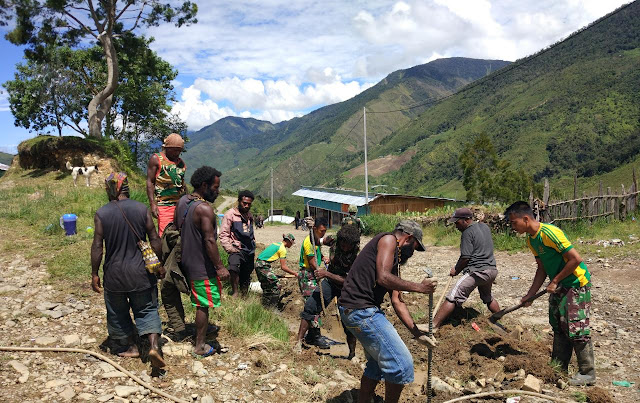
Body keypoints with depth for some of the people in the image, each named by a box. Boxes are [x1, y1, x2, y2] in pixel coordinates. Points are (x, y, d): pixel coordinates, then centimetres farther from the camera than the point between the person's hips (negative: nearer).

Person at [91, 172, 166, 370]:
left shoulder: (101, 214, -8)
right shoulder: (142, 209, -5)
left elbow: (97, 247, -7)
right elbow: (154, 239, -3)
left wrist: (94, 274, 2)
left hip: (114, 274, -1)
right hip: (140, 273, 1)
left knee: (118, 313, 19)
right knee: (147, 310, 12)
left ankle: (130, 346, 31)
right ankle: (153, 345, -5)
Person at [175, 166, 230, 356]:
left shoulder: (182, 201, 4)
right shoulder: (205, 209, -23)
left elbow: (177, 227, 14)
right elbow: (209, 240, -25)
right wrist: (220, 267, -19)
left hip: (187, 261, 9)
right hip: (202, 266, -9)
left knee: (199, 302, 23)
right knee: (204, 305, 3)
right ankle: (200, 346, 13)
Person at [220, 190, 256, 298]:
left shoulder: (250, 216, 17)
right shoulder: (230, 214, -4)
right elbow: (223, 234, -8)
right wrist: (230, 248, -17)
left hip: (249, 251, 6)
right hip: (237, 249, -6)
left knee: (246, 277, 8)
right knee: (234, 265, -34)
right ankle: (235, 292, -23)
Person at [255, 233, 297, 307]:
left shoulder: (276, 244, 16)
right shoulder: (282, 249, -10)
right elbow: (283, 267, -11)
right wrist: (295, 273, -4)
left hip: (258, 264, 10)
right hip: (264, 266, -10)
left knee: (266, 286, 19)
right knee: (276, 285, -4)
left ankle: (265, 305, 28)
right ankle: (272, 306, 0)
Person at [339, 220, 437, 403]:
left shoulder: (395, 259, 23)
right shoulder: (388, 240, -4)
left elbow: (397, 301, 20)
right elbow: (383, 278, -19)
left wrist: (416, 331, 16)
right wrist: (419, 287, -10)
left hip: (366, 310, 11)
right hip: (360, 309, -11)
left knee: (378, 363, 23)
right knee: (401, 364, -6)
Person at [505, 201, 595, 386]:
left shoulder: (550, 233, -26)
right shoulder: (531, 240, 3)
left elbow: (576, 259, -26)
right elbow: (542, 268, 11)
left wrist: (555, 282, -19)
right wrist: (530, 295, 6)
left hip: (577, 283, -9)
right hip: (559, 286, 9)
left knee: (576, 329, -5)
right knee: (558, 326, 13)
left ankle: (587, 373, 8)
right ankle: (559, 367, 24)